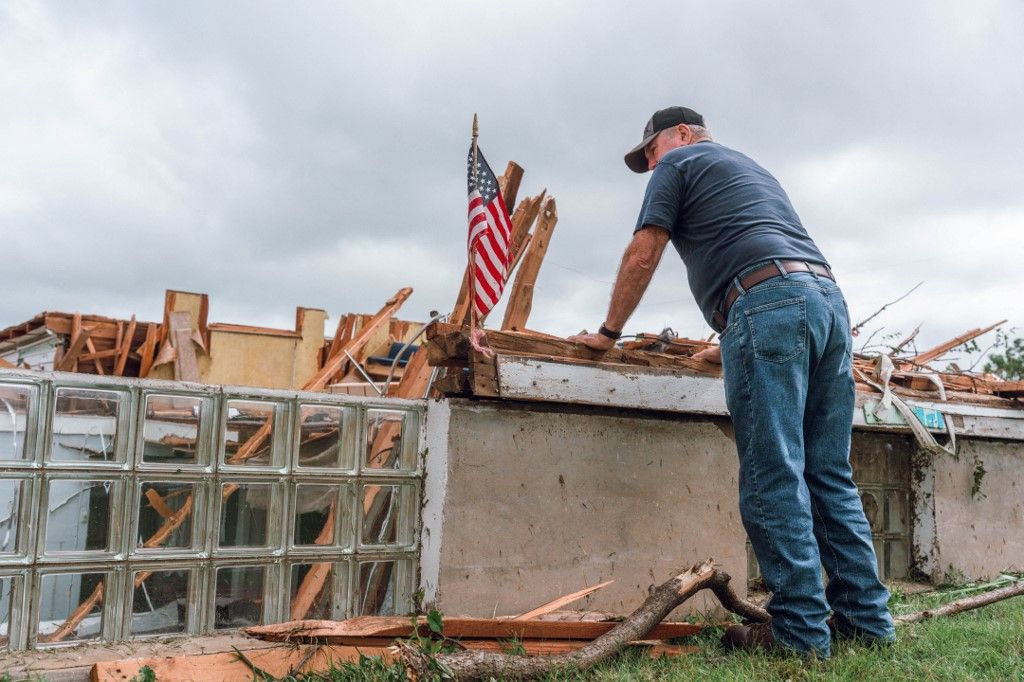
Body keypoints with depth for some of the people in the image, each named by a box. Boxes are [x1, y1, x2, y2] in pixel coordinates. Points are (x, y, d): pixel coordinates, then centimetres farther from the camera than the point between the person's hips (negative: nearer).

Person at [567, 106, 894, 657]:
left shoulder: (679, 162, 14)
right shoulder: (753, 170, 37)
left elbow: (642, 258, 8)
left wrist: (608, 332, 18)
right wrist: (730, 347, 42)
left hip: (767, 302, -8)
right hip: (828, 299, 8)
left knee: (774, 479, -9)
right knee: (829, 476, 8)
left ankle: (800, 629, -8)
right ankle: (866, 618, 10)